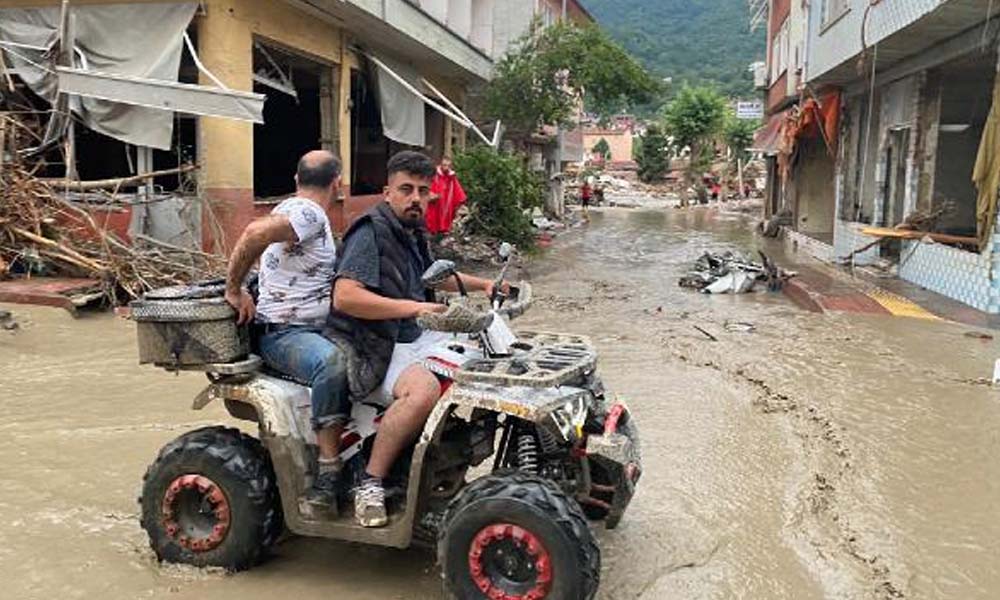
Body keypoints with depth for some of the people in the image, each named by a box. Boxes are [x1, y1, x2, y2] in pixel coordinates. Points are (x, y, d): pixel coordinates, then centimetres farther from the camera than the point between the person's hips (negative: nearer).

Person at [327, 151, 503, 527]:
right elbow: (344, 296, -26)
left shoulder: (413, 234, 16)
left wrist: (483, 284, 24)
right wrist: (412, 307, -28)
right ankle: (370, 482, -19)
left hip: (411, 339, 10)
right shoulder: (372, 232, -13)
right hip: (373, 349, -10)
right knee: (424, 389, -35)